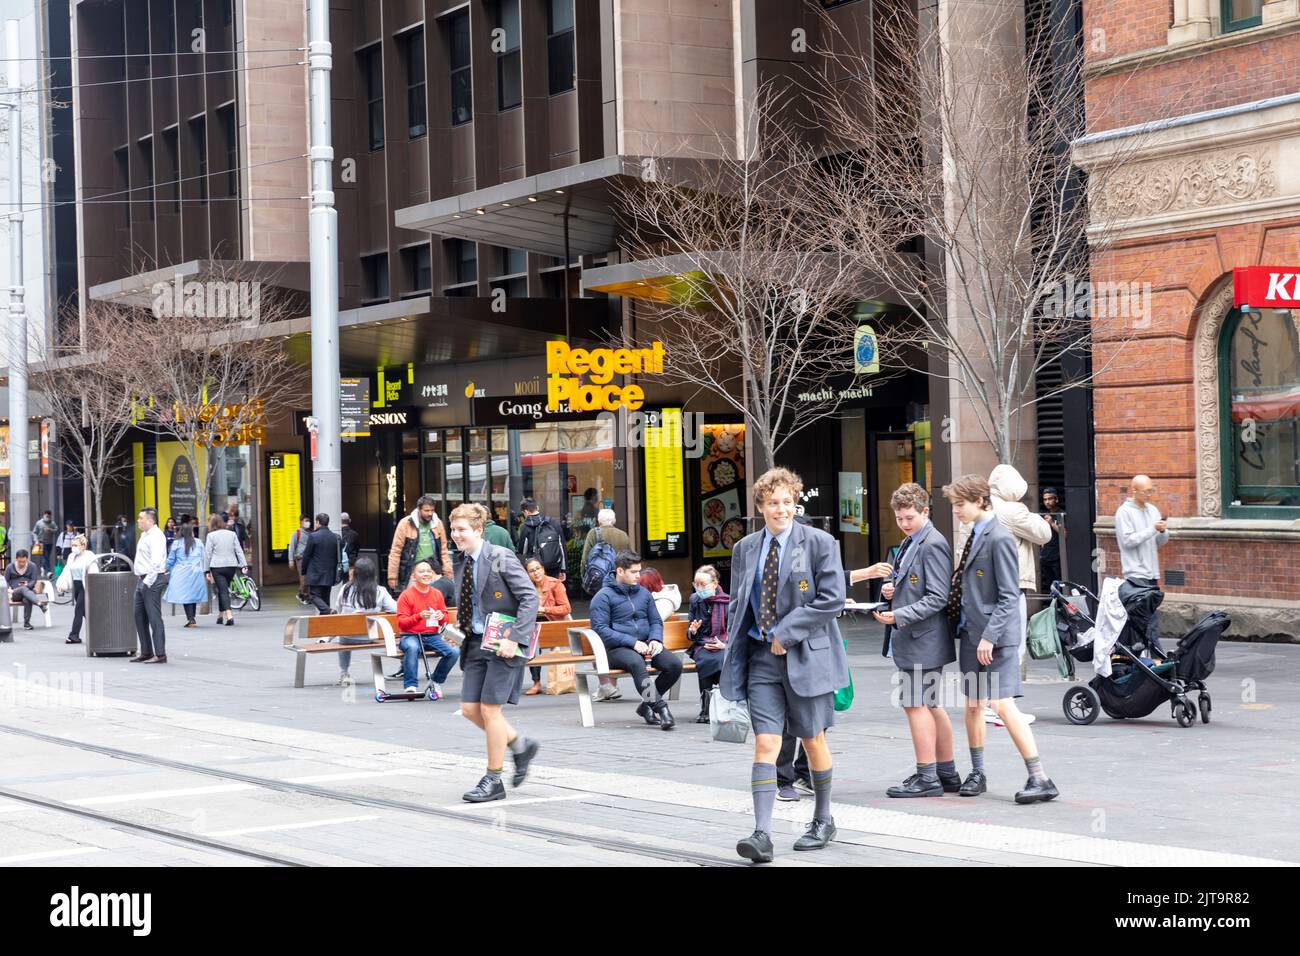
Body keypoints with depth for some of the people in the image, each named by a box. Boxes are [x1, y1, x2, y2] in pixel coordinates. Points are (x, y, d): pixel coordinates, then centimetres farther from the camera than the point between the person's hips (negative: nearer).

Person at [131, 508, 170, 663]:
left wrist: (148, 581, -21)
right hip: (143, 580, 10)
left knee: (154, 617, -8)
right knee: (140, 616, 12)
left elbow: (156, 561, -22)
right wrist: (142, 580, 16)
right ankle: (146, 652, 20)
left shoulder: (156, 536, -14)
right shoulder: (144, 535, 18)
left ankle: (160, 655, -6)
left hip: (152, 580, -10)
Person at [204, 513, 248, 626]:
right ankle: (220, 615, 26)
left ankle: (229, 616, -22)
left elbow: (208, 554, -3)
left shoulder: (211, 535, -3)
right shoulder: (232, 534, 9)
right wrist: (243, 565, 2)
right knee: (222, 589, 19)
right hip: (231, 566, 4)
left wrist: (207, 570, 2)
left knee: (223, 590, -6)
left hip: (217, 567, -4)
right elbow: (239, 551, 5)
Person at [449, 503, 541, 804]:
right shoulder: (463, 564, 12)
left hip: (502, 645, -8)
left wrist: (514, 638, -21)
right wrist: (457, 629, 9)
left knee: (490, 709, -5)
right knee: (470, 709, 4)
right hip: (476, 643, 8)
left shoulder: (501, 557, -11)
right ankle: (520, 745, 26)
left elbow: (530, 597, -15)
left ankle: (493, 780, 6)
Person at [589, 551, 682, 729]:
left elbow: (656, 621, 23)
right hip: (617, 649, -5)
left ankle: (647, 704, -2)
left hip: (645, 646, 5)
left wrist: (656, 639, -2)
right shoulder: (604, 596, 0)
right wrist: (632, 642, -18)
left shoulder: (643, 593, 18)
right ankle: (660, 708, -39)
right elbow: (600, 629, -10)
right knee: (636, 662, -39)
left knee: (675, 664, -20)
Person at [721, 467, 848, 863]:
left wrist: (786, 633, -15)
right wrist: (733, 659, 9)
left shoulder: (819, 543, -4)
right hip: (761, 657, 3)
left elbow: (832, 599, -12)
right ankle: (762, 834, -14)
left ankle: (823, 820, 28)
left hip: (806, 655, -3)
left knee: (813, 740, 9)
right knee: (765, 743, -7)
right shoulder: (744, 549, 9)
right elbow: (737, 606, 15)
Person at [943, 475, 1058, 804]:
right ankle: (977, 774, 25)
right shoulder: (975, 535, 13)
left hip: (994, 639, -9)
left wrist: (989, 635, -21)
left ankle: (1040, 779, -9)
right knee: (972, 704, 13)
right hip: (970, 633, 9)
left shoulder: (999, 539, -14)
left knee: (1003, 705, -12)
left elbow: (1009, 596, -17)